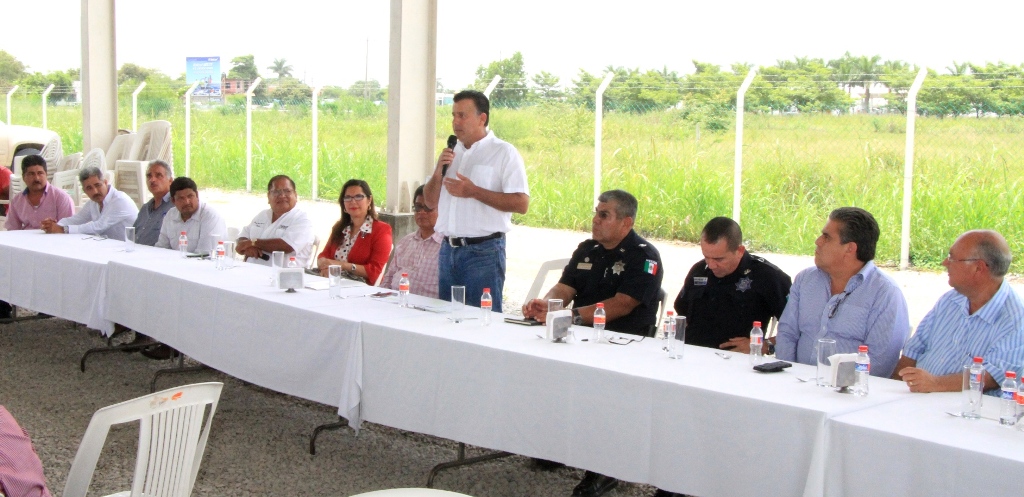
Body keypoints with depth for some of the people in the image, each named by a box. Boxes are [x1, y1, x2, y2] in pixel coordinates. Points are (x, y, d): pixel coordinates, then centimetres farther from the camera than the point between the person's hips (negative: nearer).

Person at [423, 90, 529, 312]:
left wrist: (473, 192, -17)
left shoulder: (504, 153, -5)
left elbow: (521, 204, -14)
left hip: (484, 251, -6)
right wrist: (438, 171, -2)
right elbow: (430, 202, 16)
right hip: (448, 249, 6)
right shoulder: (450, 152, 15)